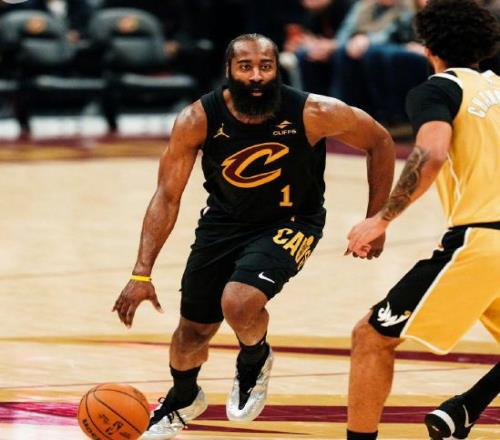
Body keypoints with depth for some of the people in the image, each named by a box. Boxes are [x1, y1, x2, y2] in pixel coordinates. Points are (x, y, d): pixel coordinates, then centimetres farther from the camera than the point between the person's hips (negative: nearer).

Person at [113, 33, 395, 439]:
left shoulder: (314, 113, -27)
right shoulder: (198, 120, -23)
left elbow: (379, 141, -10)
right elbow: (168, 196, -18)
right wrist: (142, 274, -25)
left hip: (290, 222, -3)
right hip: (224, 220, 3)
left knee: (239, 303, -28)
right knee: (193, 329, 12)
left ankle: (255, 360, 8)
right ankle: (183, 400, 47)